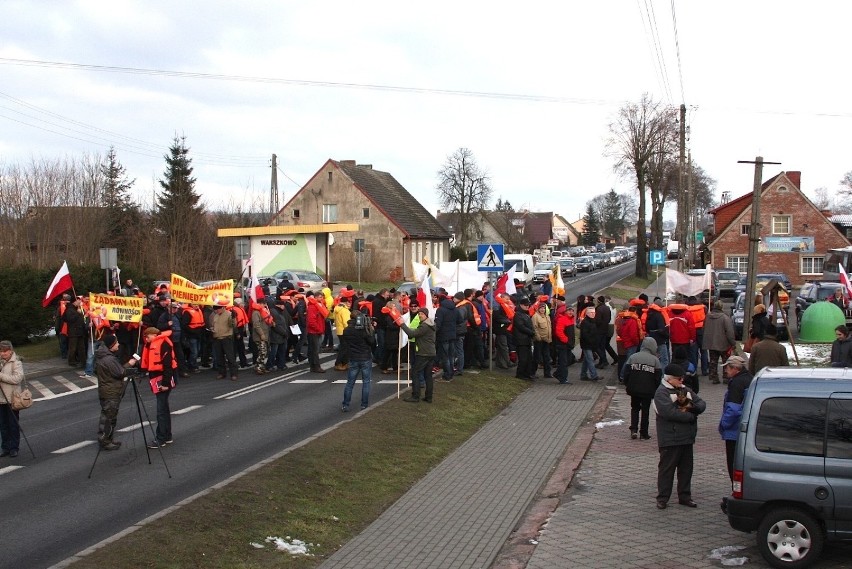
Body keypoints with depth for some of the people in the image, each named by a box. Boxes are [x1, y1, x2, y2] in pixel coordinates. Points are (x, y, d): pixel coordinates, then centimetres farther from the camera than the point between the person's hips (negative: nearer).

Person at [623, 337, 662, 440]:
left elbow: (626, 373, -1)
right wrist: (656, 390, 6)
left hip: (634, 389, 2)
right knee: (645, 410, 9)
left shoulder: (632, 357, -1)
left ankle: (633, 429, 5)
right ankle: (643, 433, 12)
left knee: (634, 408, 18)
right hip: (648, 391, -2)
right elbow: (658, 377, -5)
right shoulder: (655, 360, -6)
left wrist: (626, 385, 11)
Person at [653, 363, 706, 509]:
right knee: (667, 468, 0)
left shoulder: (686, 390, 13)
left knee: (686, 468, 13)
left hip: (687, 437, 7)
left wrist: (692, 407, -13)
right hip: (669, 438, -7)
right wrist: (690, 416, -15)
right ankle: (662, 498, 8)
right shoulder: (662, 392, -12)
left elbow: (702, 404, 11)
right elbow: (669, 412, -25)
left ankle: (685, 496, 24)